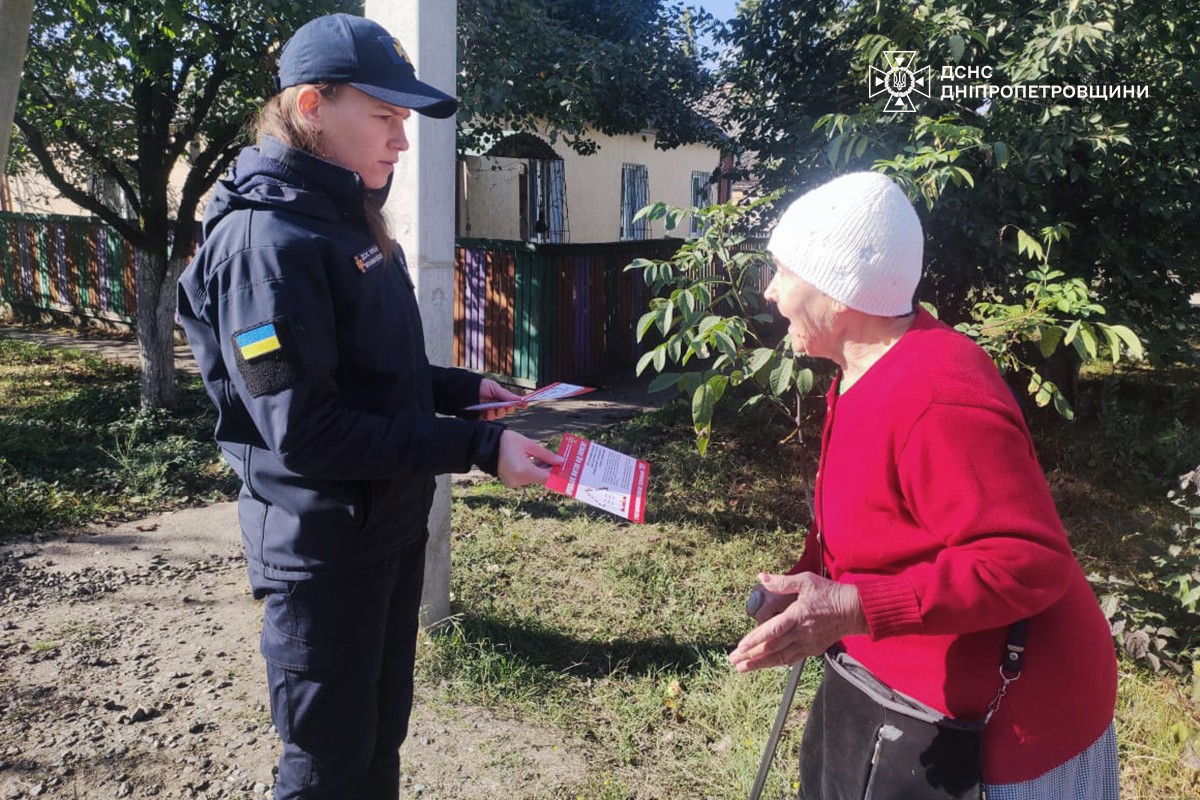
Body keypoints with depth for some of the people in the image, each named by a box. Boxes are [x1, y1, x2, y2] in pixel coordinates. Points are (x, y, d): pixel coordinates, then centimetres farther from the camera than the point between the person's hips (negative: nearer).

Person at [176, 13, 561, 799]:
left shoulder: (348, 219, 9)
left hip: (391, 527, 9)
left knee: (381, 737, 22)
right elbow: (304, 432, -26)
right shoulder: (269, 238, -20)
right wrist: (476, 446, -27)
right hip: (322, 549, -8)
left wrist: (464, 390, 1)